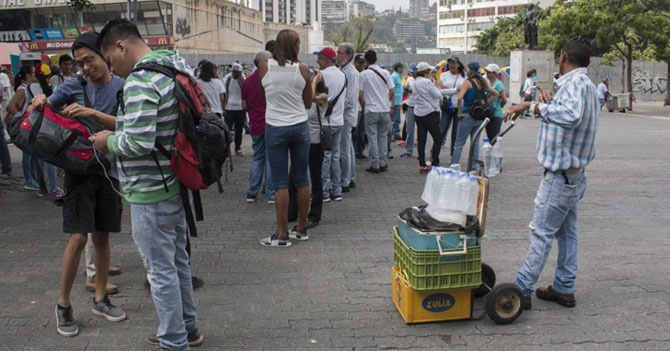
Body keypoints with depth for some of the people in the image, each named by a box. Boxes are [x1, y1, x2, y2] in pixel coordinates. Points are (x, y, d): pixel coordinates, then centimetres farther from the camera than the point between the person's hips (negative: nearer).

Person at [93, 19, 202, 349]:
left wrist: (109, 141, -9)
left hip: (150, 194, -10)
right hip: (175, 185, 10)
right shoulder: (174, 68, 9)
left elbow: (139, 142, -29)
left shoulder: (140, 81, -21)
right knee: (178, 261, 21)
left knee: (161, 271, 3)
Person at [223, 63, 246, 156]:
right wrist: (224, 108, -2)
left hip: (240, 108, 1)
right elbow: (224, 94, 4)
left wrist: (239, 79, -15)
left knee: (239, 130, 7)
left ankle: (238, 148, 17)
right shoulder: (227, 78, 3)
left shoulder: (243, 78, 2)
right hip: (229, 108, -1)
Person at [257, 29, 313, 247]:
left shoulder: (264, 67, -5)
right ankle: (301, 229, 21)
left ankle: (282, 235, 4)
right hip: (300, 127, 1)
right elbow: (308, 103, 4)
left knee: (280, 183, 1)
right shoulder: (302, 69, -4)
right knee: (302, 180, 11)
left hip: (275, 128, -1)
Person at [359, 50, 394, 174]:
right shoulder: (385, 72, 3)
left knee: (372, 138, 2)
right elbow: (392, 91, 3)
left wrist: (363, 106, 9)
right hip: (384, 109, 3)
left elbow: (360, 95, -8)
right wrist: (391, 105, 17)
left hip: (371, 110, -3)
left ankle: (375, 165, 2)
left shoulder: (363, 74, -6)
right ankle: (382, 163, 15)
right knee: (383, 137, 13)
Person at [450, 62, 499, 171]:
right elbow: (496, 94, 15)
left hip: (468, 115, -6)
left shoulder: (467, 82, -10)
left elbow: (460, 97, -24)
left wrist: (460, 112, -13)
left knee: (459, 143, 1)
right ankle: (474, 168, 16)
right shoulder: (482, 82, 9)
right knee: (475, 142, 13)